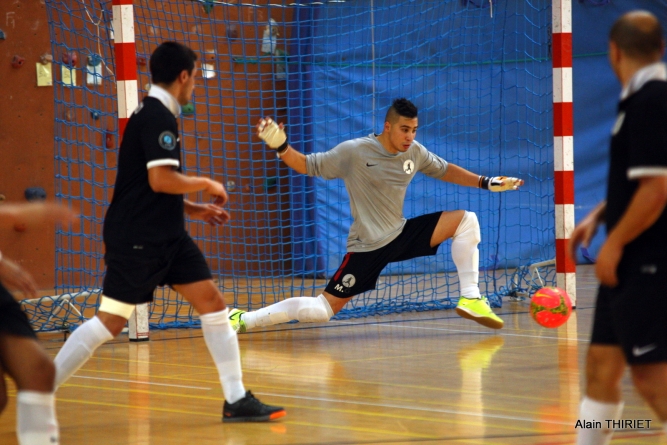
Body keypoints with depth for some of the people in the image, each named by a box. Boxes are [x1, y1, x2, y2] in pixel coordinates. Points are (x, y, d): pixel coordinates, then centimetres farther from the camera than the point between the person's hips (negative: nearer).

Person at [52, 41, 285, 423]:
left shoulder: (157, 114, 16)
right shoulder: (156, 116, -15)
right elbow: (160, 180, -25)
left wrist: (193, 208, 17)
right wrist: (206, 184, -10)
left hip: (167, 236, 10)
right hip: (136, 241, -10)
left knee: (213, 302, 3)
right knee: (110, 322, -7)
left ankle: (237, 400, 5)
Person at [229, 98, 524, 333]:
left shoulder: (414, 152, 0)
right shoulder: (354, 152, -15)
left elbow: (444, 170, 19)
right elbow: (307, 165, -8)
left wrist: (486, 183, 14)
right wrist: (280, 147, -25)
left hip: (401, 236, 6)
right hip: (367, 247, -6)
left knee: (465, 220, -6)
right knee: (322, 310, -11)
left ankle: (470, 299, -3)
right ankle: (243, 320, -1)